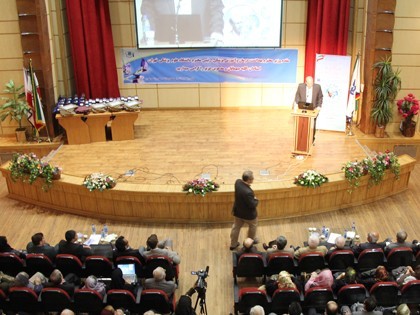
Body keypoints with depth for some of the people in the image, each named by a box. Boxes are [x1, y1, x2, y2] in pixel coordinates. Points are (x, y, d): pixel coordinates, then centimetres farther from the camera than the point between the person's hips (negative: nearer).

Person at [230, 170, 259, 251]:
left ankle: (233, 244, 39)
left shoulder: (238, 182, -18)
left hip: (238, 211, 6)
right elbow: (253, 205, -27)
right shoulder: (248, 192, -41)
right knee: (253, 226, 25)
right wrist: (256, 199, -10)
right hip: (248, 214, -6)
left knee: (236, 227, 23)